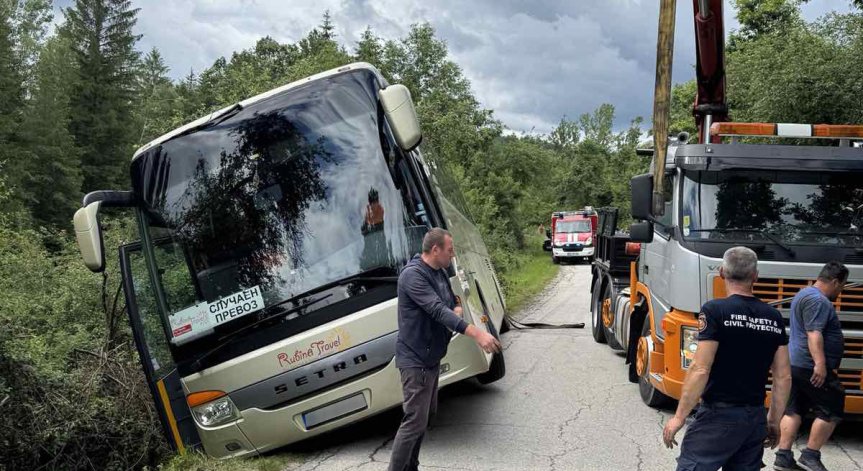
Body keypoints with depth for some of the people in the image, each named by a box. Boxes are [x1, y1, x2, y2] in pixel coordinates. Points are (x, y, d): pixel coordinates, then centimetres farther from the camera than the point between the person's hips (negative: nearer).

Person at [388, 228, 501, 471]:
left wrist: (458, 311, -9)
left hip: (431, 357, 10)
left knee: (426, 415, 18)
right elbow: (438, 310, -32)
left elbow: (450, 305, 17)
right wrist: (477, 334, -38)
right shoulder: (413, 275, -22)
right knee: (415, 421, -10)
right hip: (416, 360, -10)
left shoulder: (440, 272, 9)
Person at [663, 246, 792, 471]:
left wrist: (679, 417, -9)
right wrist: (774, 421, 19)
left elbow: (700, 370, -15)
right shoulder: (773, 318, 7)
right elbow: (784, 377, 9)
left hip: (719, 415, -6)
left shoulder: (715, 311, -10)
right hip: (756, 418, 6)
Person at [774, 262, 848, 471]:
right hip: (811, 367, -10)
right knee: (831, 410, -1)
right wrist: (820, 363, -31)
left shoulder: (805, 294, 21)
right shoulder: (818, 300, -14)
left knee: (794, 410, 9)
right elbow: (814, 333, -25)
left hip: (796, 364, 10)